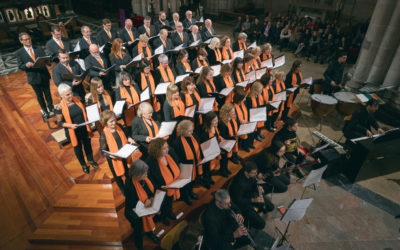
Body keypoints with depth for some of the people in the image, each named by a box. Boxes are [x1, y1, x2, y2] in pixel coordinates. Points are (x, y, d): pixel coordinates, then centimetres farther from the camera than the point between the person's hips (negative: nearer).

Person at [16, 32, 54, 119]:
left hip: (44, 75, 1)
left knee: (47, 93, 14)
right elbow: (20, 66, -5)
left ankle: (51, 108, 32)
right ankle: (44, 110, 30)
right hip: (34, 78, -1)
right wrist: (26, 65, -27)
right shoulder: (19, 53, -3)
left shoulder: (38, 49, 4)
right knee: (39, 95, 13)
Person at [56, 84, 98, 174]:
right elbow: (59, 122, -10)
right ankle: (83, 164, 43)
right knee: (78, 148, 18)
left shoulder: (77, 100, -7)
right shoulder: (60, 107, -18)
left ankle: (90, 160, 50)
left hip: (84, 129, 3)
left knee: (87, 144, 22)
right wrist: (70, 125, -26)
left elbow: (84, 111, 8)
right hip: (73, 132, -3)